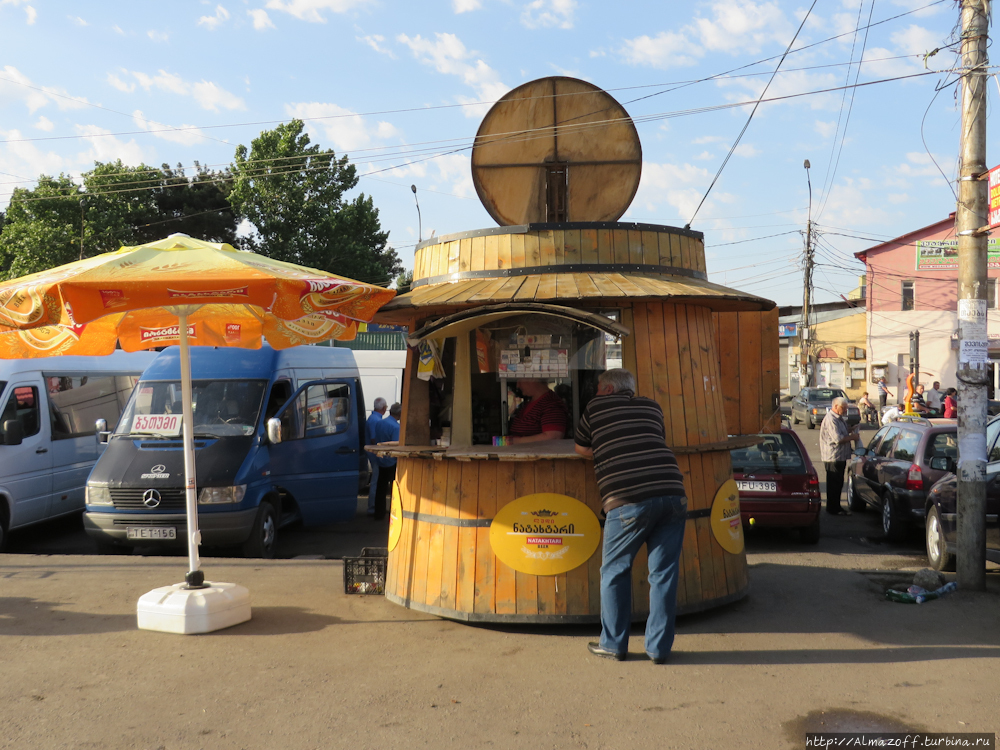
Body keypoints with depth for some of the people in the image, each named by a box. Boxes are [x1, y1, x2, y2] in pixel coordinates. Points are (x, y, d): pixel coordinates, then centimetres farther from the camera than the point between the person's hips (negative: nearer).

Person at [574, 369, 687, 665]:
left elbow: (582, 448, 23)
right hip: (672, 493, 4)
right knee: (663, 573, 8)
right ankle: (659, 647, 11)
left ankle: (614, 643, 16)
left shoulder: (597, 406, 13)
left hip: (627, 499, -4)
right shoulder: (652, 407, 23)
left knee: (615, 570, 10)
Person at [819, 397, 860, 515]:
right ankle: (832, 509, 5)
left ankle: (836, 507, 22)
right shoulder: (830, 419, -18)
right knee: (834, 484, -2)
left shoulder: (839, 419, 17)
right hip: (833, 457, -10)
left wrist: (852, 431, 9)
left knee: (838, 484, 14)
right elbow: (838, 439, -24)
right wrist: (852, 437, -12)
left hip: (840, 457, 10)